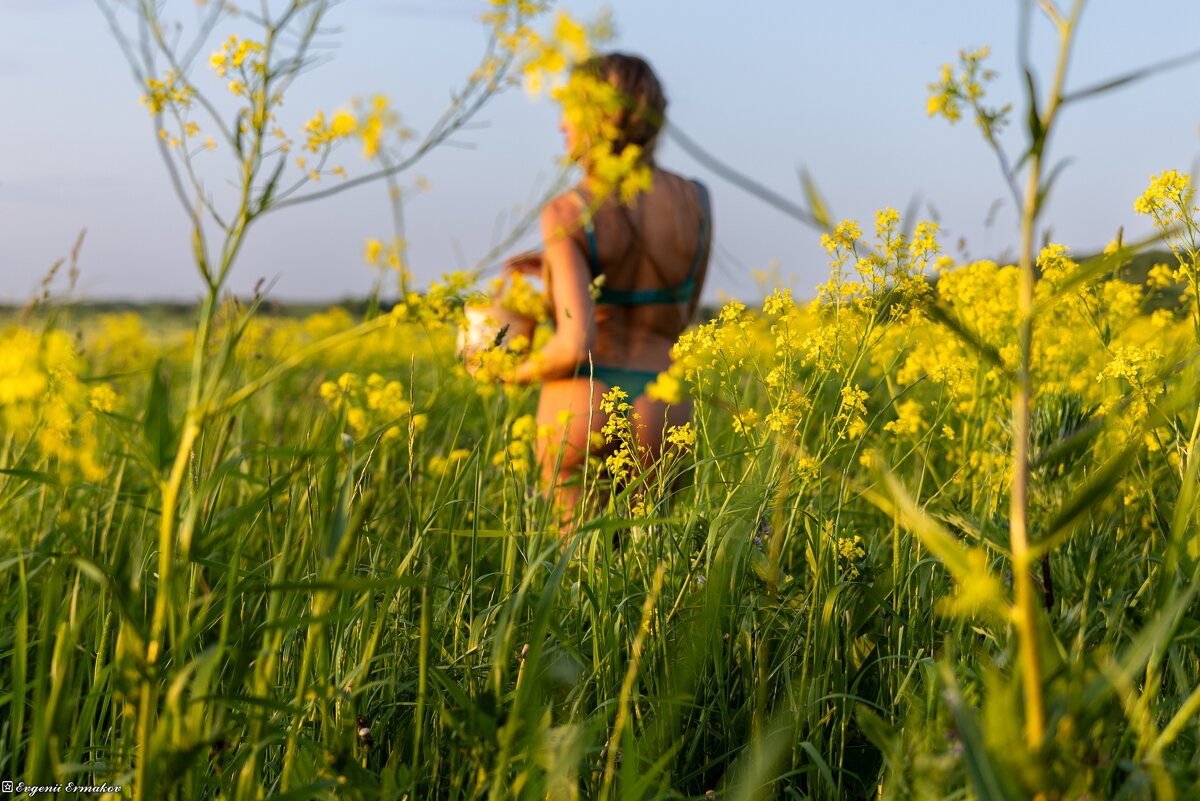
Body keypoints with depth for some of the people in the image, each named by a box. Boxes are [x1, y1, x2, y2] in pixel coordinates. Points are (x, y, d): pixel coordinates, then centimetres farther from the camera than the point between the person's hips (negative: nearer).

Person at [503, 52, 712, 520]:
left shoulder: (567, 214, -9)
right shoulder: (697, 201, 5)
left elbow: (575, 346, -17)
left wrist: (520, 372, 3)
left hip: (579, 411, -3)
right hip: (663, 415, 3)